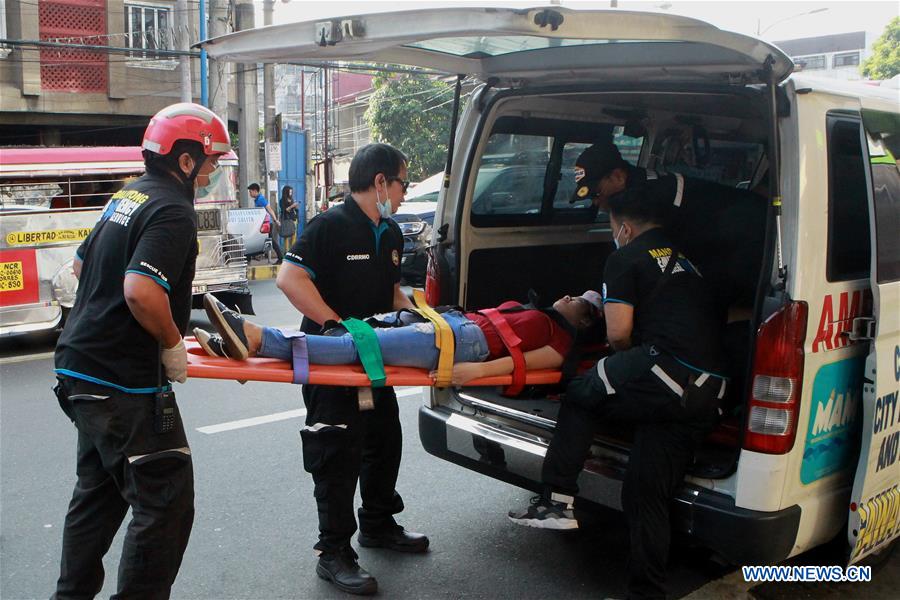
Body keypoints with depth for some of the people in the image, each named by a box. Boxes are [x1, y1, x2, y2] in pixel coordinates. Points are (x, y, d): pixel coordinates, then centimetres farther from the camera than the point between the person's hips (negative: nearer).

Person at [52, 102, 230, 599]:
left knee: (98, 493, 21)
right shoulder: (173, 211, -17)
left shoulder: (126, 197, 13)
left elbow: (82, 265, 25)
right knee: (165, 503, -2)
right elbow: (141, 292, -30)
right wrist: (173, 345, -15)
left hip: (82, 369, 10)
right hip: (125, 382, -10)